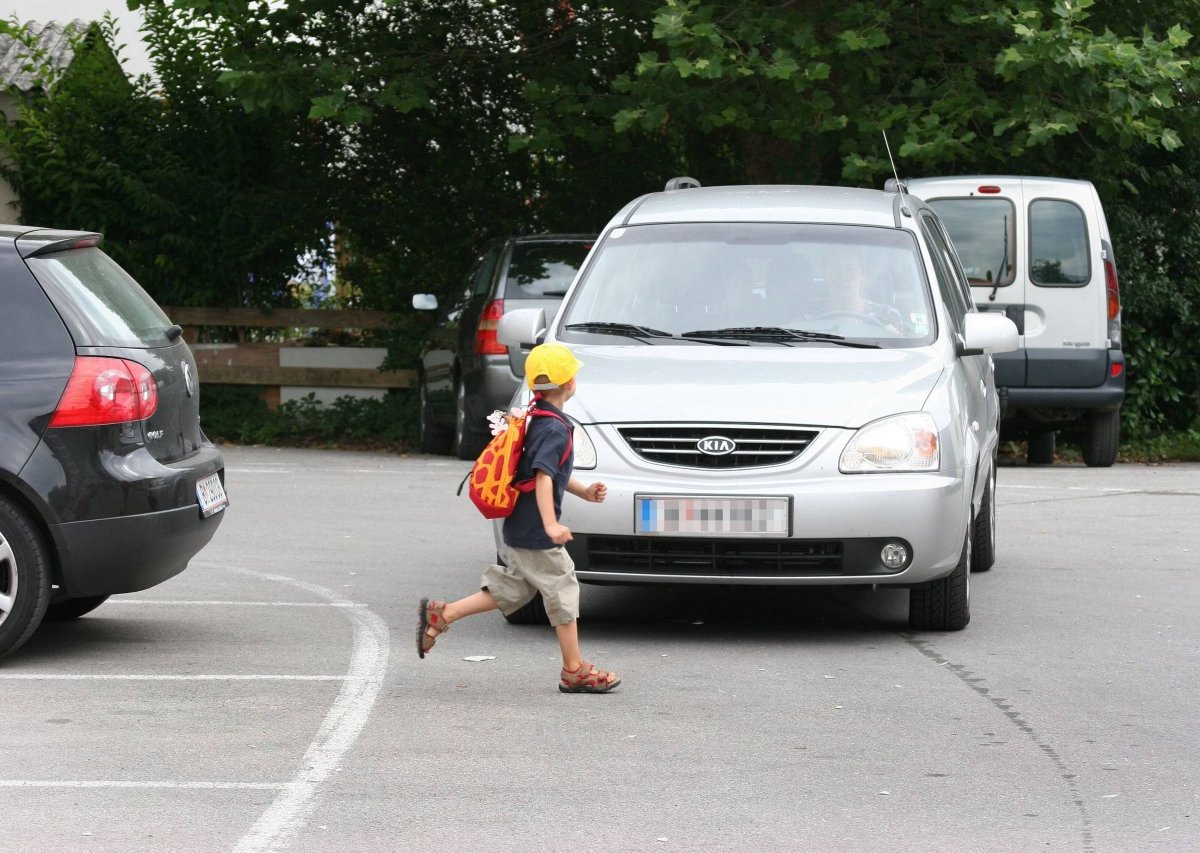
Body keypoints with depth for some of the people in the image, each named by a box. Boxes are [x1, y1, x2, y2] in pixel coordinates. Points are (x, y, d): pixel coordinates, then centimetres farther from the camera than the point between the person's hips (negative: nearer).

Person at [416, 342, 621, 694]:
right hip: (535, 533, -10)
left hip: (520, 529, 10)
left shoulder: (537, 421, 12)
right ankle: (575, 671, 9)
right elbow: (543, 477, -30)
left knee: (511, 591, 15)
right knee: (563, 593, 1)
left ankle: (439, 615, 12)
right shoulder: (554, 429, -19)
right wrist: (551, 525, -36)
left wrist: (584, 491, 20)